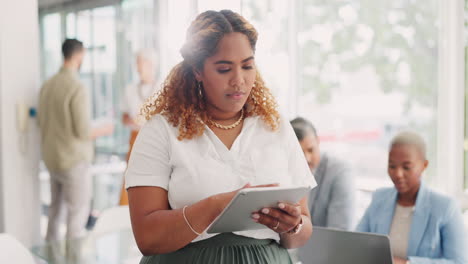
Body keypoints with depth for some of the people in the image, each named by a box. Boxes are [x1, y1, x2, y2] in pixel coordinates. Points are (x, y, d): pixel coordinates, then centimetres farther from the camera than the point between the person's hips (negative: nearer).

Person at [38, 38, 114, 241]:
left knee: (55, 209, 20)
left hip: (52, 158, 8)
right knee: (78, 212, 1)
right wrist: (104, 130, 0)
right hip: (74, 160, -8)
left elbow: (42, 122, 13)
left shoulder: (47, 85, 4)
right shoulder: (77, 88, -19)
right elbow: (84, 132, -19)